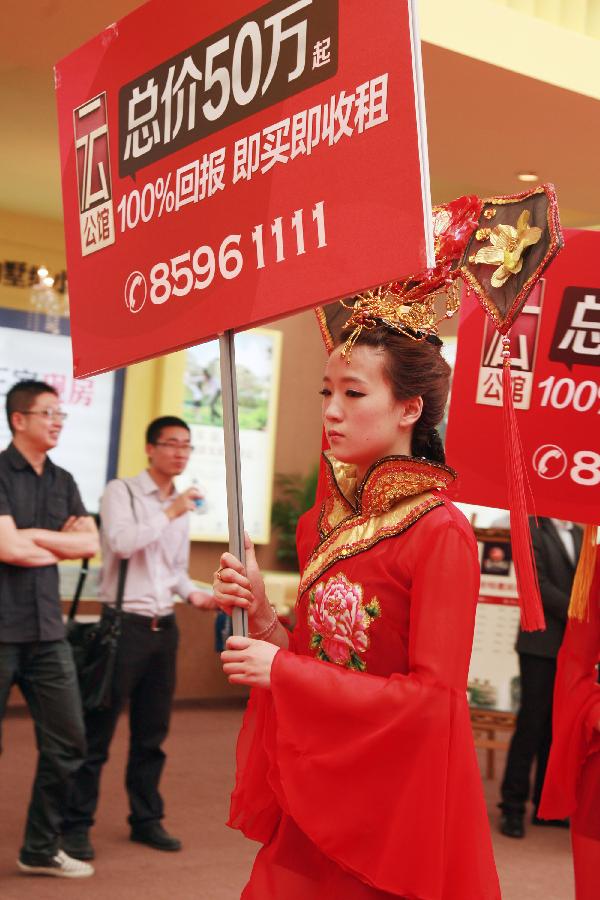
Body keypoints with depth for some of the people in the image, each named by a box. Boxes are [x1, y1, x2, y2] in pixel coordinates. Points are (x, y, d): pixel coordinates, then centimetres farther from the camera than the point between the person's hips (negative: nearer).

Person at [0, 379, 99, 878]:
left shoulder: (63, 481, 13)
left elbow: (90, 543, 4)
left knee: (66, 743, 7)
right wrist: (59, 544, 0)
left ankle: (41, 849, 21)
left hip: (47, 631, 6)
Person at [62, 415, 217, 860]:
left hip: (164, 626, 6)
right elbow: (122, 542, -21)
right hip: (125, 622, -6)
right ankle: (76, 825, 5)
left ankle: (147, 820, 22)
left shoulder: (181, 506, 16)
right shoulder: (121, 492, -4)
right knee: (99, 731, -3)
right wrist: (170, 514, -17)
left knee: (152, 733, 12)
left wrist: (192, 592, 4)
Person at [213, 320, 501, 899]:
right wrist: (262, 617, -10)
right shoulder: (323, 523, 4)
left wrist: (283, 670, -17)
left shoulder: (440, 533, -16)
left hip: (391, 799, -6)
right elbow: (310, 657, 9)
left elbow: (434, 694, -20)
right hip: (312, 796, 6)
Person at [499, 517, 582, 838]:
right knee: (532, 724, -4)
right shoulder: (533, 529, -3)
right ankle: (513, 807, 4)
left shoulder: (580, 535, 15)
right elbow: (537, 583, -12)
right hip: (542, 642, -5)